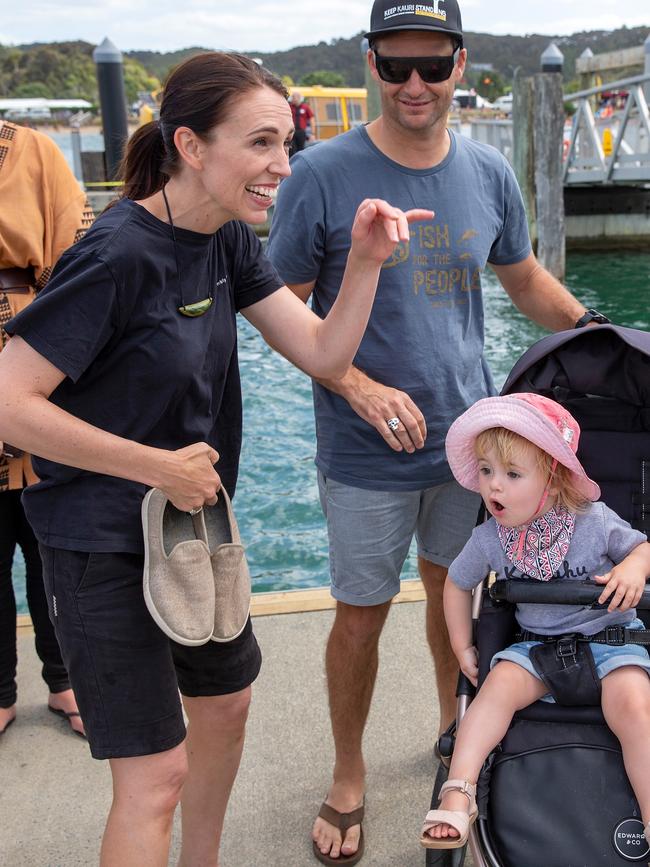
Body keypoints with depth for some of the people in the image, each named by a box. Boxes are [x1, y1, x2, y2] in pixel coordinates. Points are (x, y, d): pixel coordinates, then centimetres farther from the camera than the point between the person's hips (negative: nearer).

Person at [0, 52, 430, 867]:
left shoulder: (227, 237, 0)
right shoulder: (120, 254, -25)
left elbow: (322, 353, -1)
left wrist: (365, 260, -17)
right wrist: (160, 468, -21)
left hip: (195, 525, 9)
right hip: (106, 547, -9)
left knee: (225, 706, 24)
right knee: (156, 775, 0)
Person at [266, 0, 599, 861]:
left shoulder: (488, 174, 1)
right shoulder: (322, 175, -12)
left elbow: (528, 282, 16)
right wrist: (359, 388, -21)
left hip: (467, 436, 4)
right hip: (367, 455, -3)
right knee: (361, 617, 8)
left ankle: (456, 727, 47)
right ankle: (348, 776, 31)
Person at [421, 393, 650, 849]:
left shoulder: (594, 521, -11)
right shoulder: (489, 539, -4)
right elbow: (458, 584, 12)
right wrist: (463, 648, 9)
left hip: (608, 638, -2)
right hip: (538, 645, 2)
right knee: (500, 683, -24)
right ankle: (458, 791, -24)